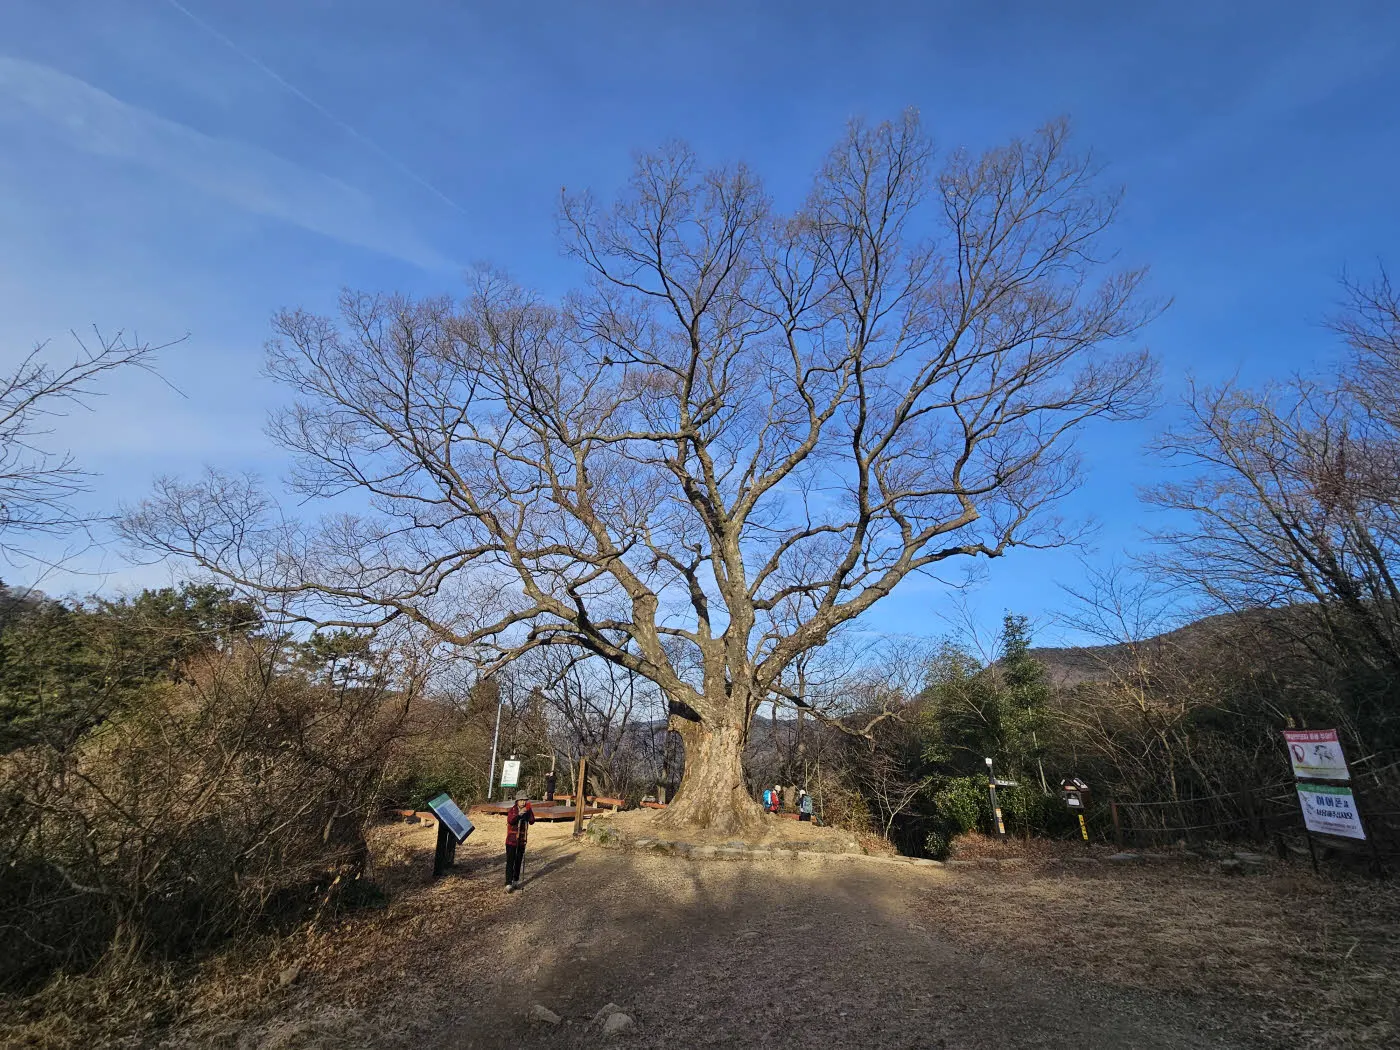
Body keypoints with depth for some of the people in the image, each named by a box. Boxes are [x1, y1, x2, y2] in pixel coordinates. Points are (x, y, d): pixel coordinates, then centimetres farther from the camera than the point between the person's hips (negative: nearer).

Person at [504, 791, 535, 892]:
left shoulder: (527, 811, 2)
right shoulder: (512, 810, -8)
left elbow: (532, 821, -13)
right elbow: (510, 821, -26)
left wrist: (529, 810, -23)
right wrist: (519, 814, -36)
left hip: (521, 841, 4)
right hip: (511, 840, -4)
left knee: (518, 861, 12)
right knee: (510, 862, -6)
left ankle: (516, 881, 25)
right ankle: (508, 884, -4)